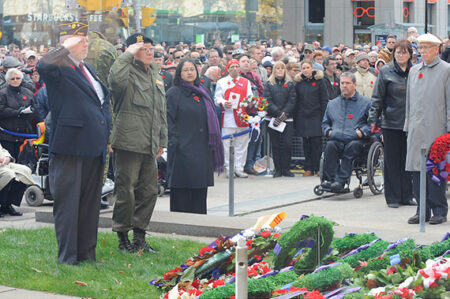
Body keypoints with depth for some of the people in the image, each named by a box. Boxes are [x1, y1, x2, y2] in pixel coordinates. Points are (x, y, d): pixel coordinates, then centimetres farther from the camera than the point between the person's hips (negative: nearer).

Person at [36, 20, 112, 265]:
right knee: (68, 202, -2)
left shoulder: (88, 70, 19)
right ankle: (67, 256, 4)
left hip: (94, 147, 8)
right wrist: (66, 48, -21)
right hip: (71, 147, -8)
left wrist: (105, 133, 21)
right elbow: (43, 66, -32)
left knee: (91, 201, 12)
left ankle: (87, 253, 20)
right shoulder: (59, 69, -7)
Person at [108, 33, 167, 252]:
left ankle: (139, 237, 20)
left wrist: (162, 140, 22)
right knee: (126, 191, -3)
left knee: (149, 191, 10)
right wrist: (129, 54, -20)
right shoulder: (128, 73, -6)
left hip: (149, 145, 8)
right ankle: (123, 238, 7)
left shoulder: (155, 74, 18)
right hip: (128, 143, -8)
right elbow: (115, 77, -34)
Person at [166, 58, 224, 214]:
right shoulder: (174, 93, -2)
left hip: (202, 149, 6)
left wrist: (211, 144, 12)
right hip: (183, 150, -6)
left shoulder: (202, 92, 16)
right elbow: (169, 121, -8)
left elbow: (210, 118, 19)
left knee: (200, 188, 7)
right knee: (182, 190, -4)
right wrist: (174, 142, -17)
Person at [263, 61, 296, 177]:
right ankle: (278, 169, 5)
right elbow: (268, 100, -1)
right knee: (275, 145, 1)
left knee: (287, 144, -6)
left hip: (287, 118, 0)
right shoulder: (269, 84, 9)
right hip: (272, 118, 0)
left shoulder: (290, 84, 11)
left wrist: (285, 113, -13)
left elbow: (292, 100, 1)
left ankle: (286, 169, 1)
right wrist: (278, 112, -14)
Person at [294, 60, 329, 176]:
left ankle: (317, 168, 2)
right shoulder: (298, 83, 10)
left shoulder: (319, 81, 2)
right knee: (306, 143, 3)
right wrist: (295, 118, 6)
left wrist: (324, 116, -7)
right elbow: (296, 101, 11)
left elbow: (324, 100, 0)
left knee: (316, 142, -5)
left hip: (316, 116, -3)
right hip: (303, 117, 3)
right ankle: (308, 168, 8)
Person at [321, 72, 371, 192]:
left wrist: (362, 131, -7)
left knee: (352, 146, -37)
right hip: (336, 139, 3)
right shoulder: (332, 104, 26)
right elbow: (325, 123, 32)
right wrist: (329, 131, 10)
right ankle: (329, 179, -38)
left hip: (356, 140, -3)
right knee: (330, 145, -32)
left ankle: (340, 181, -44)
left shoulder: (366, 102, 14)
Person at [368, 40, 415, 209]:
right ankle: (392, 197, 9)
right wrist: (373, 120, -7)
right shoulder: (386, 72, 0)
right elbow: (377, 98, 0)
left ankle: (406, 196, 14)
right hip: (391, 123, -2)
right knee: (392, 161, 2)